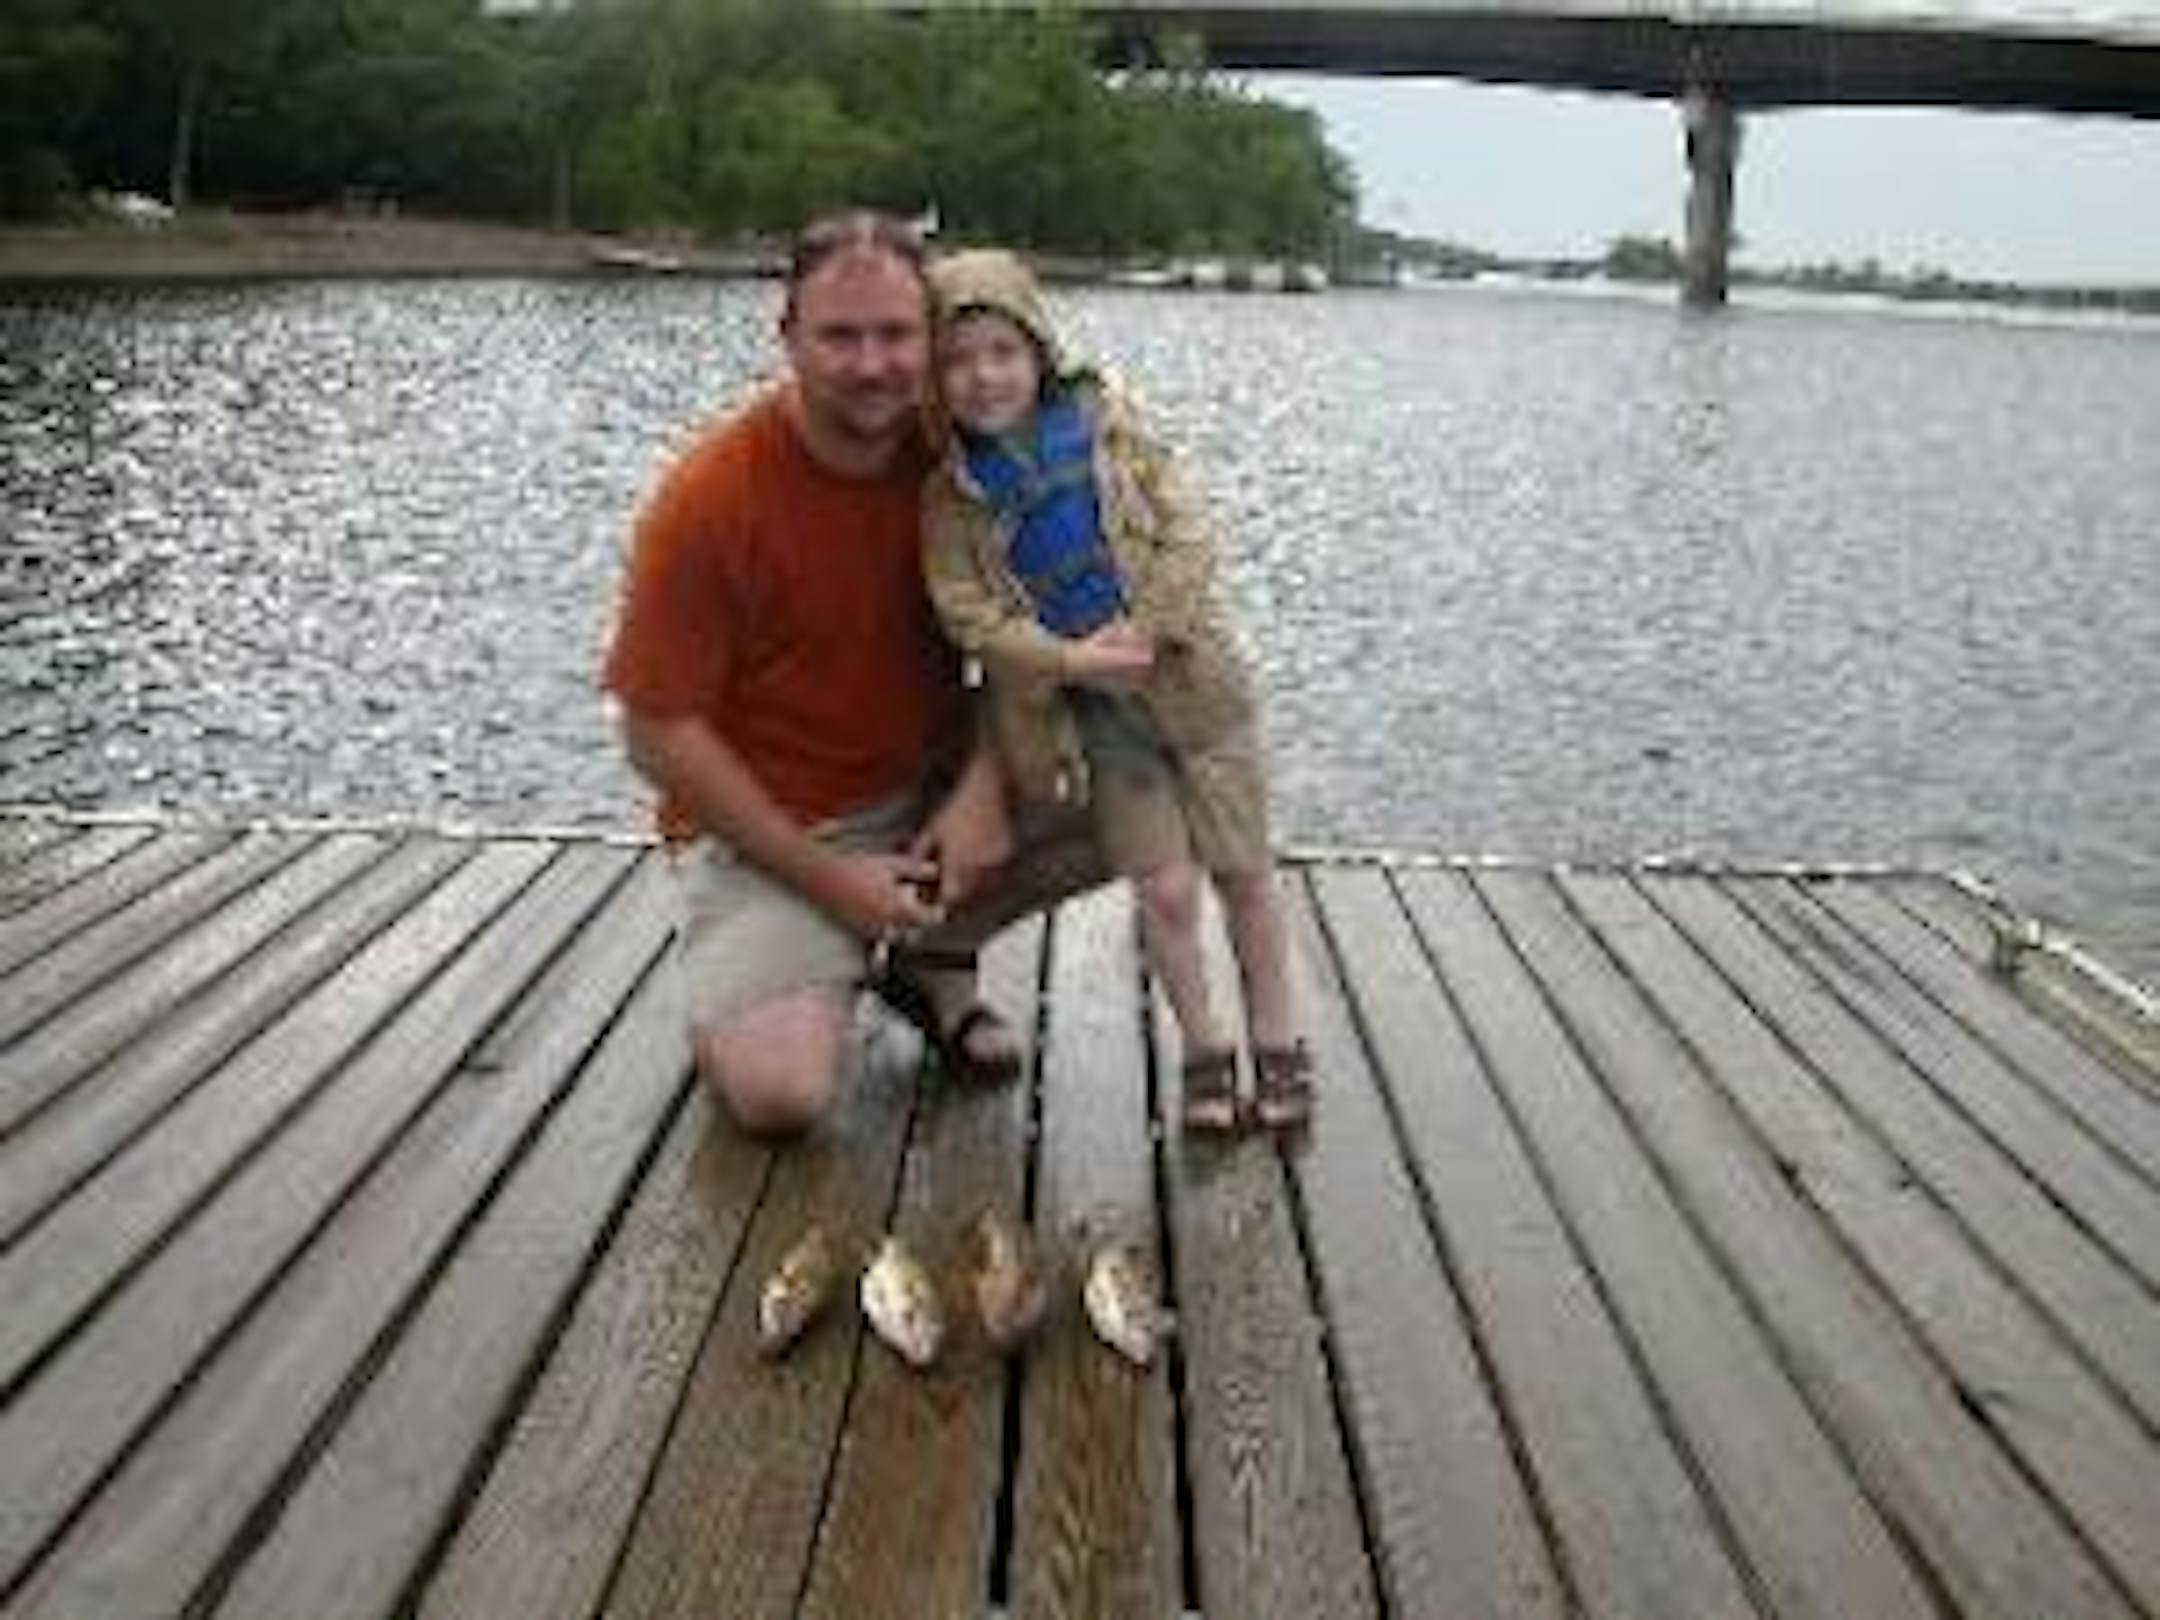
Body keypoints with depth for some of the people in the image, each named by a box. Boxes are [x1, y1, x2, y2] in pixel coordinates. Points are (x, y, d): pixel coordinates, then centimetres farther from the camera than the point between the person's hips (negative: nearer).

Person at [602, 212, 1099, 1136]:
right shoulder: (710, 497, -18)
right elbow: (660, 737, -15)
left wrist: (985, 788, -15)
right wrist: (830, 878, -17)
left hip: (933, 789, 5)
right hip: (769, 826, -4)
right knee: (779, 1091, -24)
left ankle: (931, 954, 7)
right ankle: (741, 989, 13)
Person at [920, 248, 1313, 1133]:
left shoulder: (1104, 422, -3)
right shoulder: (952, 492, -4)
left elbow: (1187, 536, -4)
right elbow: (968, 609, -10)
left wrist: (1146, 631, -17)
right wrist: (1071, 661, -20)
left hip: (1188, 676, 1)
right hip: (1087, 708, 0)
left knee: (1243, 869, 8)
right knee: (1165, 888, 0)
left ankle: (1277, 1038, 24)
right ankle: (1204, 1050, 20)